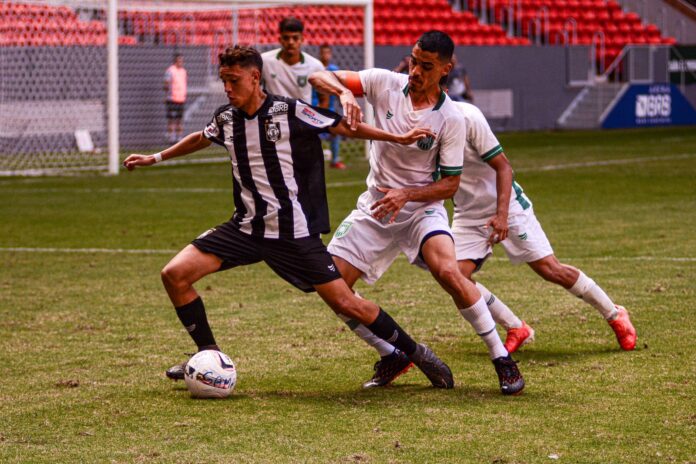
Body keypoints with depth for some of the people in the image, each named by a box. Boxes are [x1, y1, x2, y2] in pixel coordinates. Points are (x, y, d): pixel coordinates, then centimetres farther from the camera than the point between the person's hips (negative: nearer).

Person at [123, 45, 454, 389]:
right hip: (246, 228, 5)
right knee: (175, 274, -8)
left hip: (294, 233, -5)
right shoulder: (226, 119, 5)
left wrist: (399, 138, -10)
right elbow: (200, 139, 28)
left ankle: (416, 353, 11)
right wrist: (155, 158, 34)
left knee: (345, 303, -8)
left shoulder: (290, 112, -12)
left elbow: (344, 127, -5)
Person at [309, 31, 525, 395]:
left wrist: (406, 195, -25)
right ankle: (392, 357, 16)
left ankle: (501, 359, -15)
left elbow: (450, 184, -9)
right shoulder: (385, 83, -7)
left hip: (422, 207, -4)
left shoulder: (450, 119, -13)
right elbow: (319, 78, -8)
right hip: (374, 208, 4)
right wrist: (345, 93, -30)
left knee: (448, 271, -30)